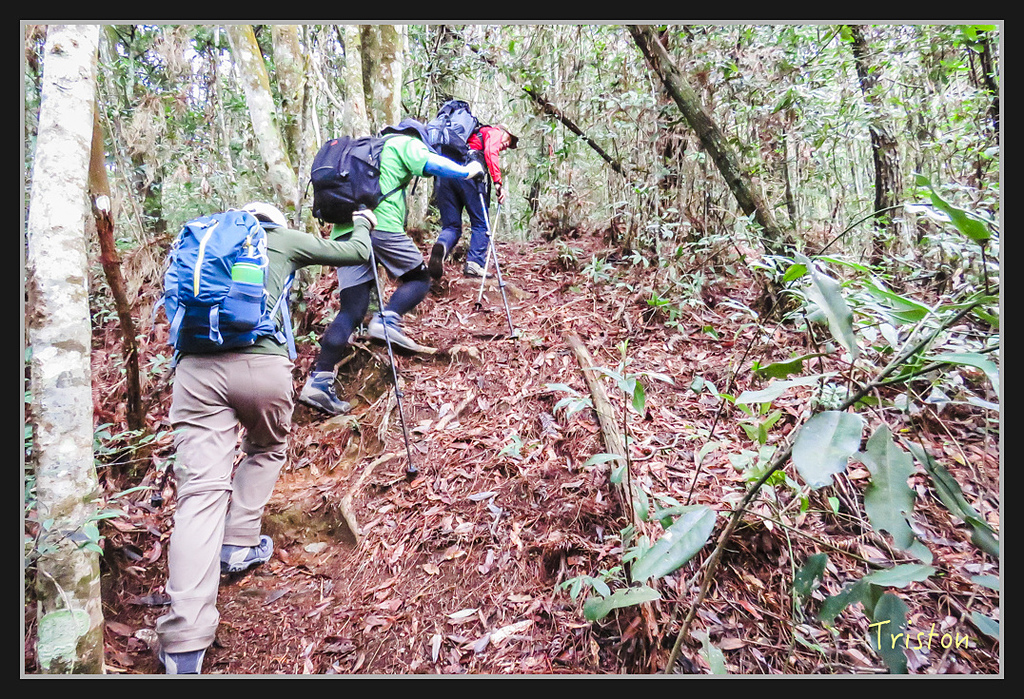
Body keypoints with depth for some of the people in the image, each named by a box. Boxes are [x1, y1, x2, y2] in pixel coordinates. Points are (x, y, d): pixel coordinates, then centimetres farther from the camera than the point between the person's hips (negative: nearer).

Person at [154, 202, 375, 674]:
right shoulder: (284, 240, 20)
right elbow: (356, 253, 26)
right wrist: (363, 222, 47)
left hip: (196, 365, 3)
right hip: (262, 363, -2)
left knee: (200, 491, -4)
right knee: (267, 450, 29)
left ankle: (183, 645, -11)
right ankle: (240, 544, 23)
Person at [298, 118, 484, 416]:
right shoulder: (405, 144, 14)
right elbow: (434, 164, -1)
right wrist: (469, 170, 12)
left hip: (344, 230, 7)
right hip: (380, 225, -7)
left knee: (351, 310, 3)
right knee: (419, 279, 11)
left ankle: (319, 380, -6)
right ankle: (387, 320, -18)